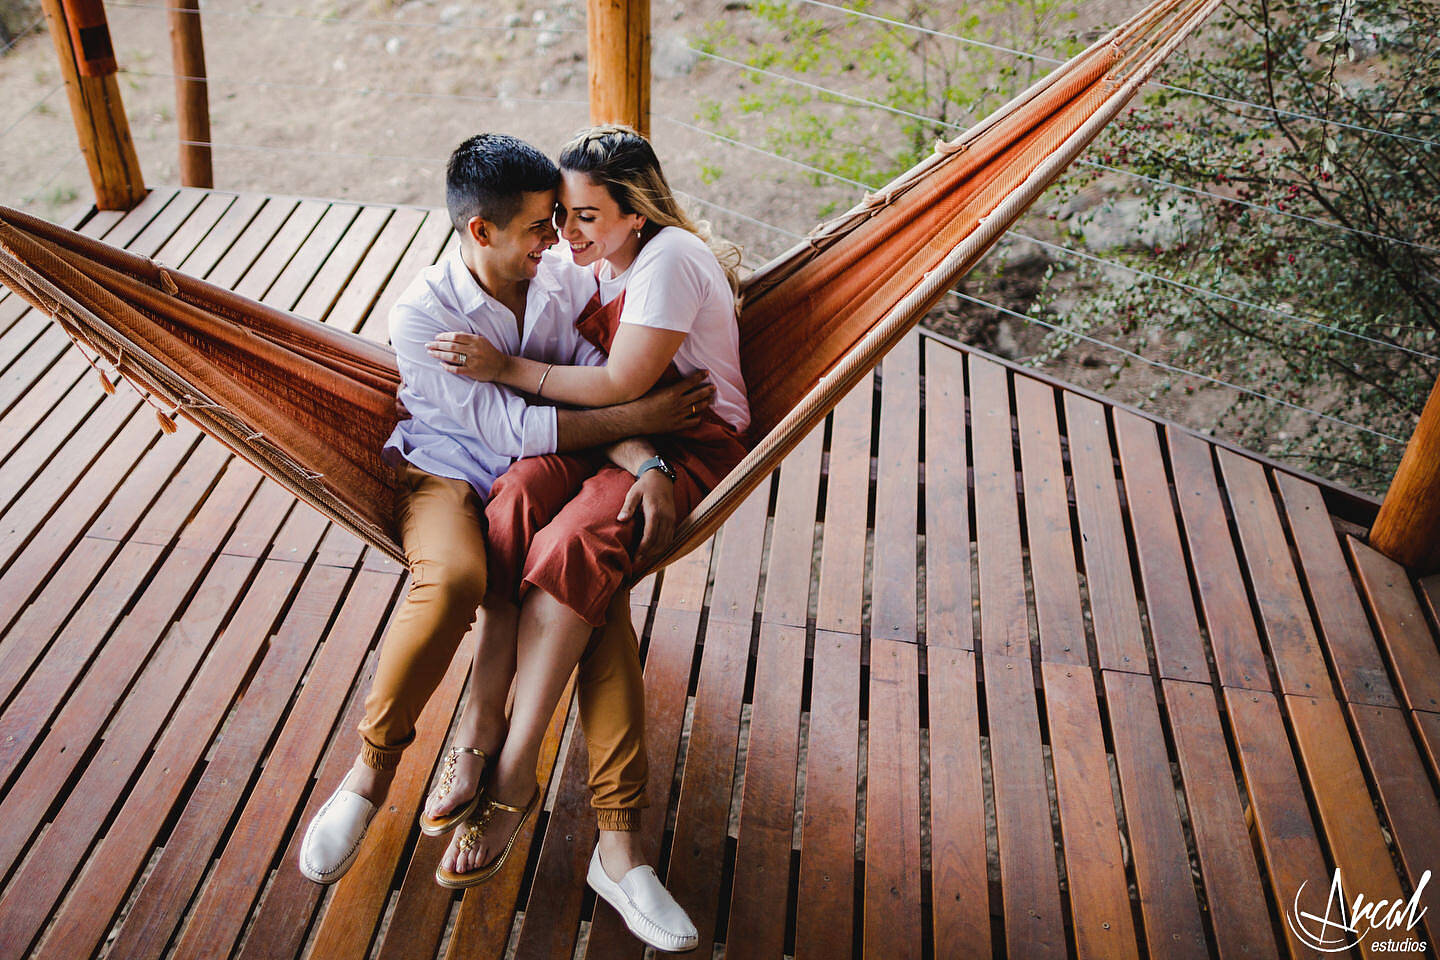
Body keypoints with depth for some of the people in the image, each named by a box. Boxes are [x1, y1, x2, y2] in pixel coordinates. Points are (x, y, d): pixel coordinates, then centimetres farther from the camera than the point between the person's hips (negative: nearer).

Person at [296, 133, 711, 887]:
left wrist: (644, 465, -25)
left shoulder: (564, 282, 1)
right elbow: (512, 430, -19)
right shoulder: (422, 316, -14)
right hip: (447, 474, -3)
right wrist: (639, 419, -19)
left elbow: (600, 392, -4)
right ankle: (375, 760, -13)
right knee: (453, 579, -36)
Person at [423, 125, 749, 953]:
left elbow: (620, 385, -18)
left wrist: (507, 369, -15)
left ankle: (512, 772, -24)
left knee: (574, 542, -35)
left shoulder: (669, 261, -13)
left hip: (692, 441, -6)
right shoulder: (596, 260, 12)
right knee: (517, 497, -28)